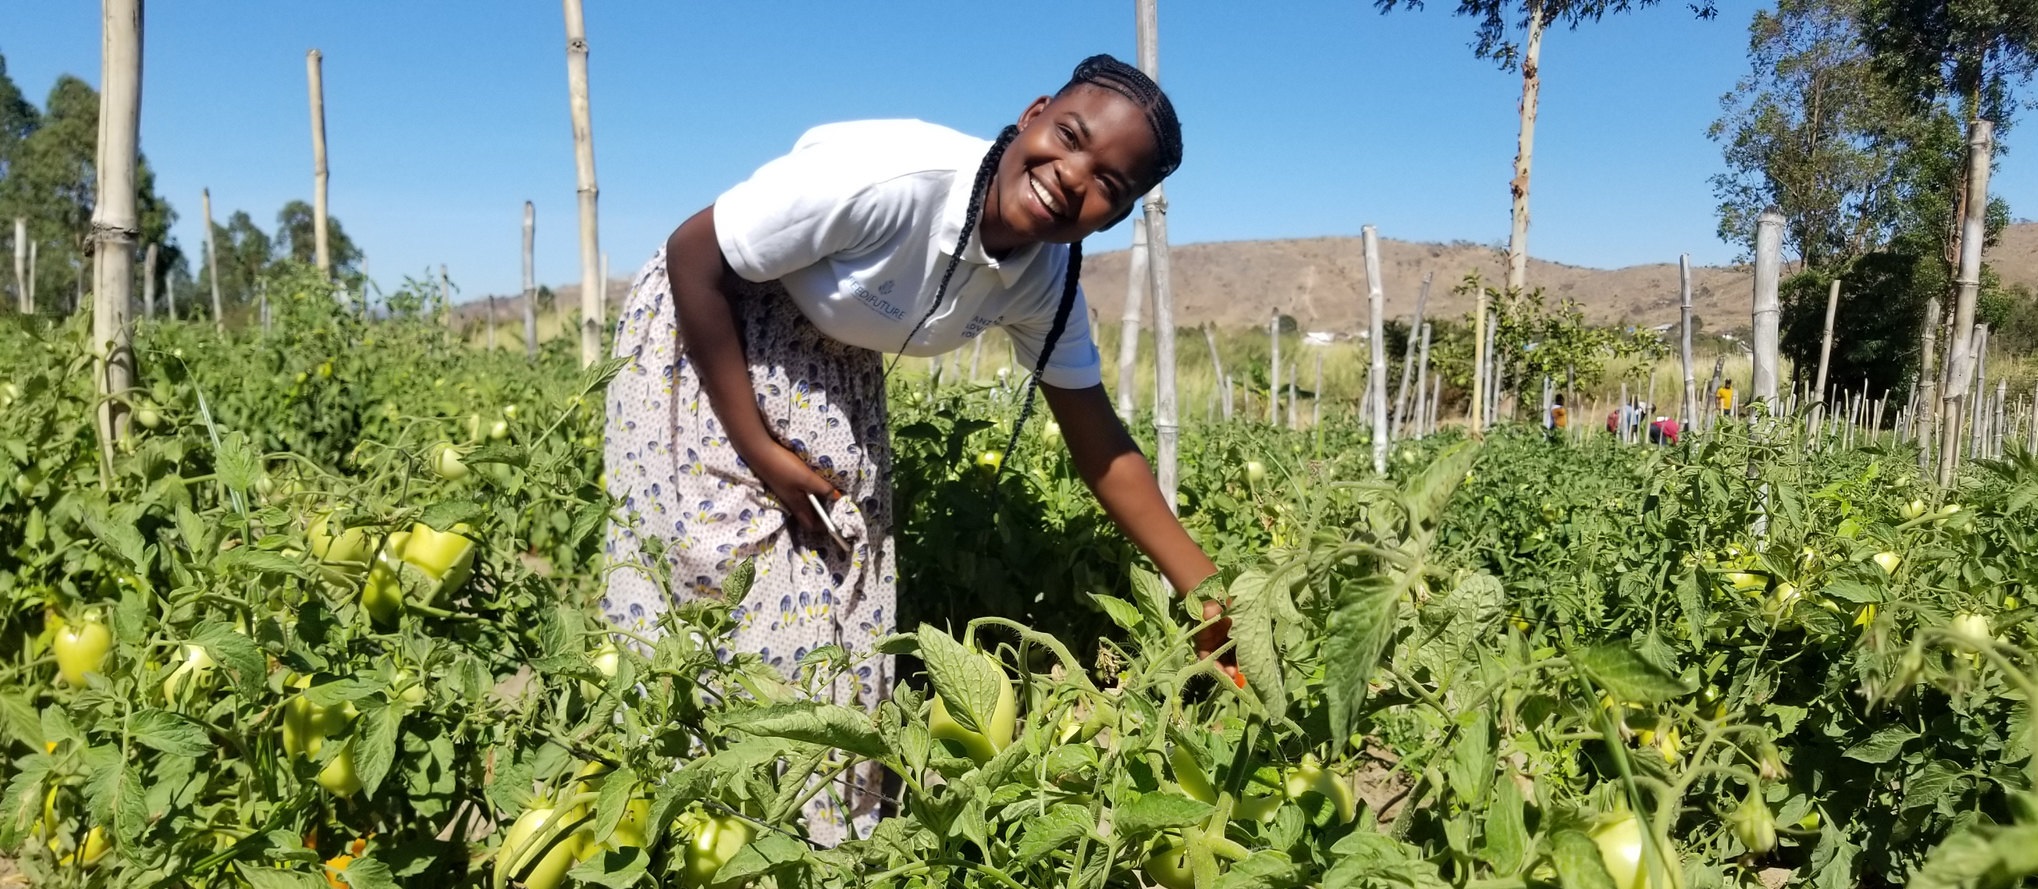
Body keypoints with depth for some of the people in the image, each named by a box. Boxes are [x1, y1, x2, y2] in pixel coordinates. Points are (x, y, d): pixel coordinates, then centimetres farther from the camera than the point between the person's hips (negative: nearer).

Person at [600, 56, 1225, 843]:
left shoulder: (1046, 279, -15)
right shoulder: (890, 176, -37)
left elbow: (1101, 446, -6)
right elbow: (691, 256, -28)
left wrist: (1210, 594, -11)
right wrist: (757, 447, -23)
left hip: (830, 363, 6)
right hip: (704, 322, -6)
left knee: (835, 575, 5)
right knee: (709, 564, -7)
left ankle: (824, 833, 20)